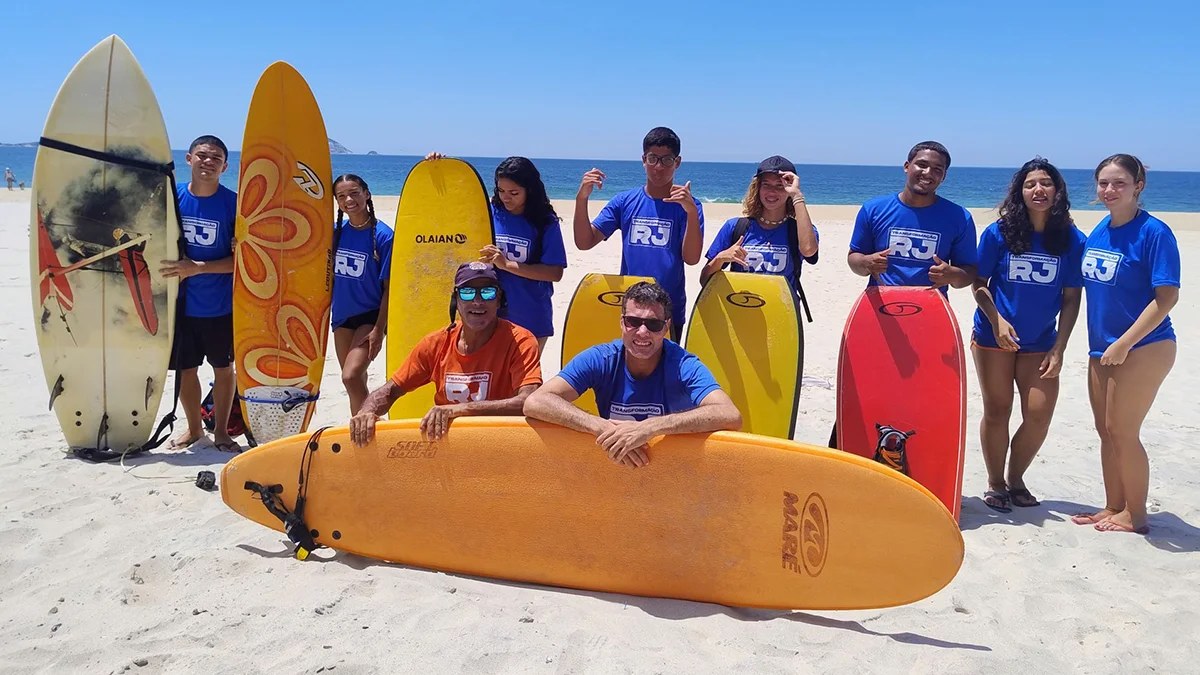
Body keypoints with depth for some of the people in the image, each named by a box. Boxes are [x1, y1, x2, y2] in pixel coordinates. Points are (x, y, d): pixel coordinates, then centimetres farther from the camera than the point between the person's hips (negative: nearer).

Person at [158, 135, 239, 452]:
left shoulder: (234, 203, -10)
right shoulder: (172, 197, -2)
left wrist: (197, 267, -22)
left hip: (221, 306, -2)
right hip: (181, 303, 2)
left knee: (223, 367, 11)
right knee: (185, 368, 13)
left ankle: (221, 431, 27)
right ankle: (194, 428, 33)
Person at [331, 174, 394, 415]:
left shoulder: (382, 235, -14)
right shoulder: (335, 231, 0)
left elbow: (389, 287, -13)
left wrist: (379, 329, -15)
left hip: (370, 316, -6)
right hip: (342, 314, 6)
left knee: (351, 376, -20)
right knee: (355, 378, 16)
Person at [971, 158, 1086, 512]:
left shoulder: (1072, 240, -4)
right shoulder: (998, 233, -7)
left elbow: (1071, 297, -1)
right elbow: (979, 283, -2)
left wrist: (1058, 349, -6)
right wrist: (997, 320, -17)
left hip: (1040, 343, 1)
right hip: (994, 337, -1)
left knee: (1039, 414, -4)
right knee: (997, 412, 5)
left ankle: (1015, 479, 20)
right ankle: (995, 484, 23)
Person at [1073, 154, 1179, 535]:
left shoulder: (1153, 232, -14)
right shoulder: (1098, 232, 6)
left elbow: (1167, 297, -18)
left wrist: (1124, 344, -21)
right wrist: (1104, 345, 8)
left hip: (1143, 347, -7)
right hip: (1102, 347, 7)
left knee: (1122, 431, -1)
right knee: (1106, 431, 13)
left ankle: (1135, 514, 15)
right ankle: (1113, 507, 26)